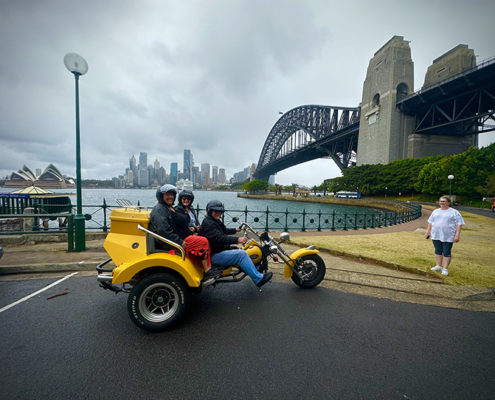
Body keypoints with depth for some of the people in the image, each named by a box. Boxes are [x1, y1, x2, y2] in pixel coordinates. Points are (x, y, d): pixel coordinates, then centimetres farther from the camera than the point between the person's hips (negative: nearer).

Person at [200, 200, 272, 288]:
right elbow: (219, 238, -33)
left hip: (221, 250, 11)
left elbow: (223, 231, 33)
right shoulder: (208, 223, -18)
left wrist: (235, 230, 38)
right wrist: (237, 240, -41)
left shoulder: (215, 221, 16)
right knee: (241, 254, -20)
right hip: (214, 256, -11)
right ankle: (258, 279, -14)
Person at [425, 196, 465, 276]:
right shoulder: (435, 211, 13)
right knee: (438, 251, 11)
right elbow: (430, 222, 18)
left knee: (446, 253, -1)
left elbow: (459, 224, -6)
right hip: (436, 235, 5)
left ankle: (445, 269, 7)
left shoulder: (454, 212, -1)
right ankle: (438, 266, 22)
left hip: (448, 237, -4)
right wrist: (428, 231, 13)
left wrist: (457, 235, -14)